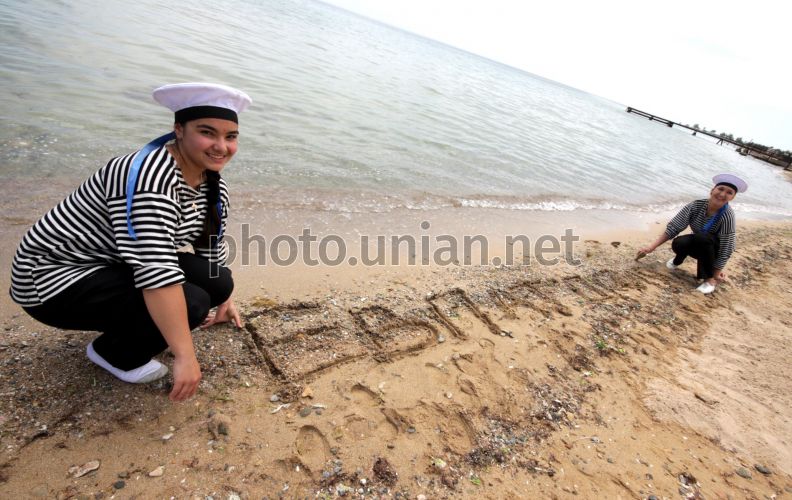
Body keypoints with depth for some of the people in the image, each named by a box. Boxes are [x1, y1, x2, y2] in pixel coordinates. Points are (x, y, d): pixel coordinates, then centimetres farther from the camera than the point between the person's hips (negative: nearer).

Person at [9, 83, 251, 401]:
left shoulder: (213, 187, -3)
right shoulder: (151, 175, -31)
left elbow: (213, 247, 12)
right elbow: (157, 272, -39)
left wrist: (223, 296, 21)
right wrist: (184, 355, -39)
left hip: (119, 266, 8)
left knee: (218, 283, -7)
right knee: (191, 302, -26)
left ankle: (124, 325, 15)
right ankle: (114, 352, 5)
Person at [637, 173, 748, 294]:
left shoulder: (727, 216, -29)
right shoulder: (696, 205, -19)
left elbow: (726, 248, -26)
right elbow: (673, 227, -18)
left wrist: (716, 273, -24)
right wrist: (651, 248, -23)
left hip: (714, 249, -2)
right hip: (698, 245, 2)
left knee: (702, 238, -34)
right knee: (678, 243, -29)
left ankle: (709, 279, -16)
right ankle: (678, 259, 8)